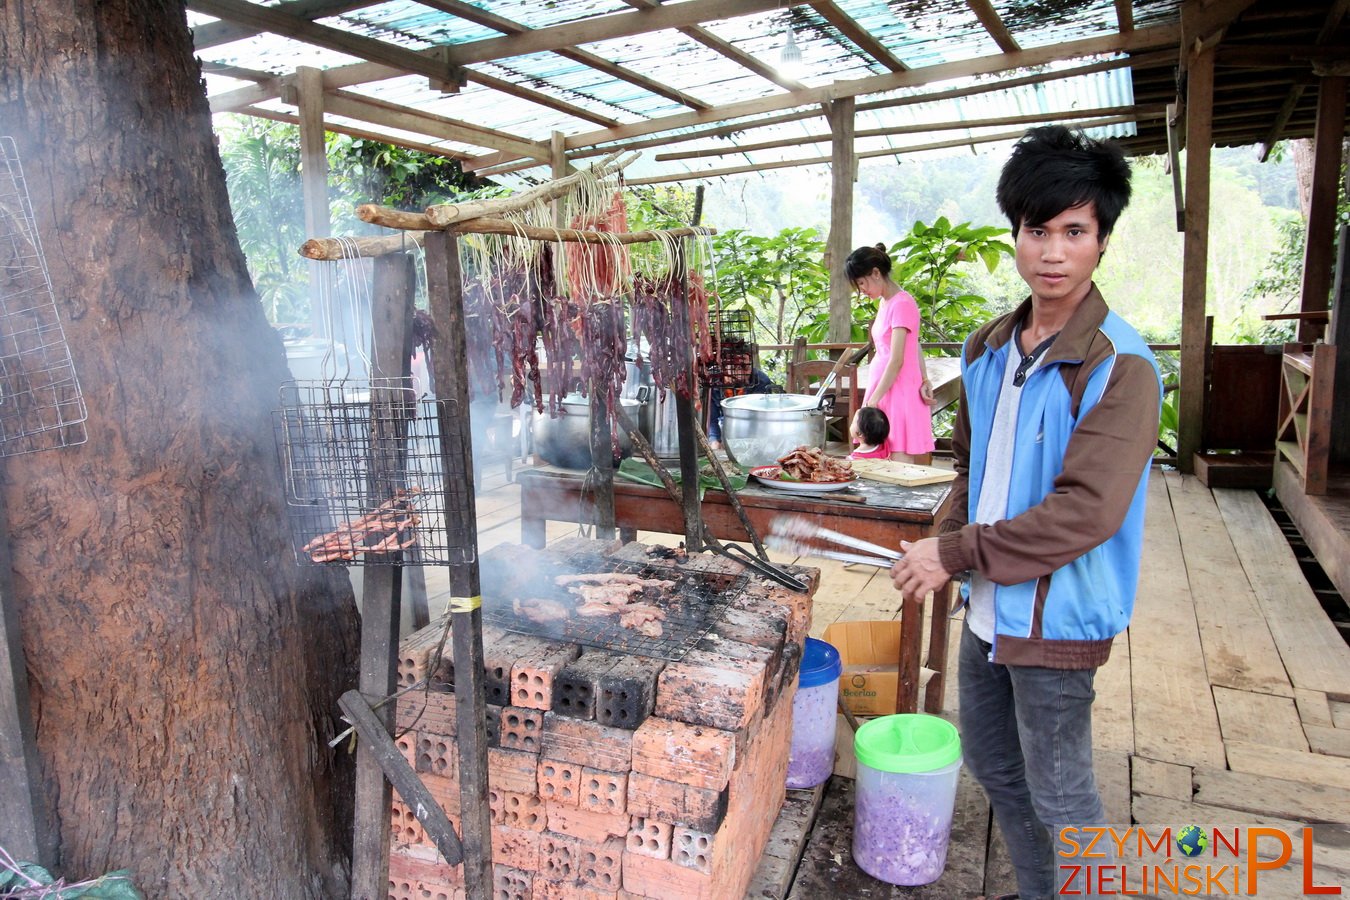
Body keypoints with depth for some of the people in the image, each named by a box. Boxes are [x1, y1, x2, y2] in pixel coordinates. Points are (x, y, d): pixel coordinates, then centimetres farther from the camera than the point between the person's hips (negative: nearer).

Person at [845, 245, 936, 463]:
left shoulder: (901, 304, -14)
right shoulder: (885, 303, 13)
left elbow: (897, 360, -18)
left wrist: (872, 401, -17)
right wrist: (924, 380, 6)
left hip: (900, 393, -9)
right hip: (884, 391, 9)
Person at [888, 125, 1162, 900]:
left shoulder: (1120, 365, -19)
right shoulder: (991, 350, 5)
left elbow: (1088, 510, -26)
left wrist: (956, 551, -22)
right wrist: (948, 550, 0)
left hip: (1056, 617, -8)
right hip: (990, 605, 8)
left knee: (1059, 794, 9)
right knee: (992, 763, 23)